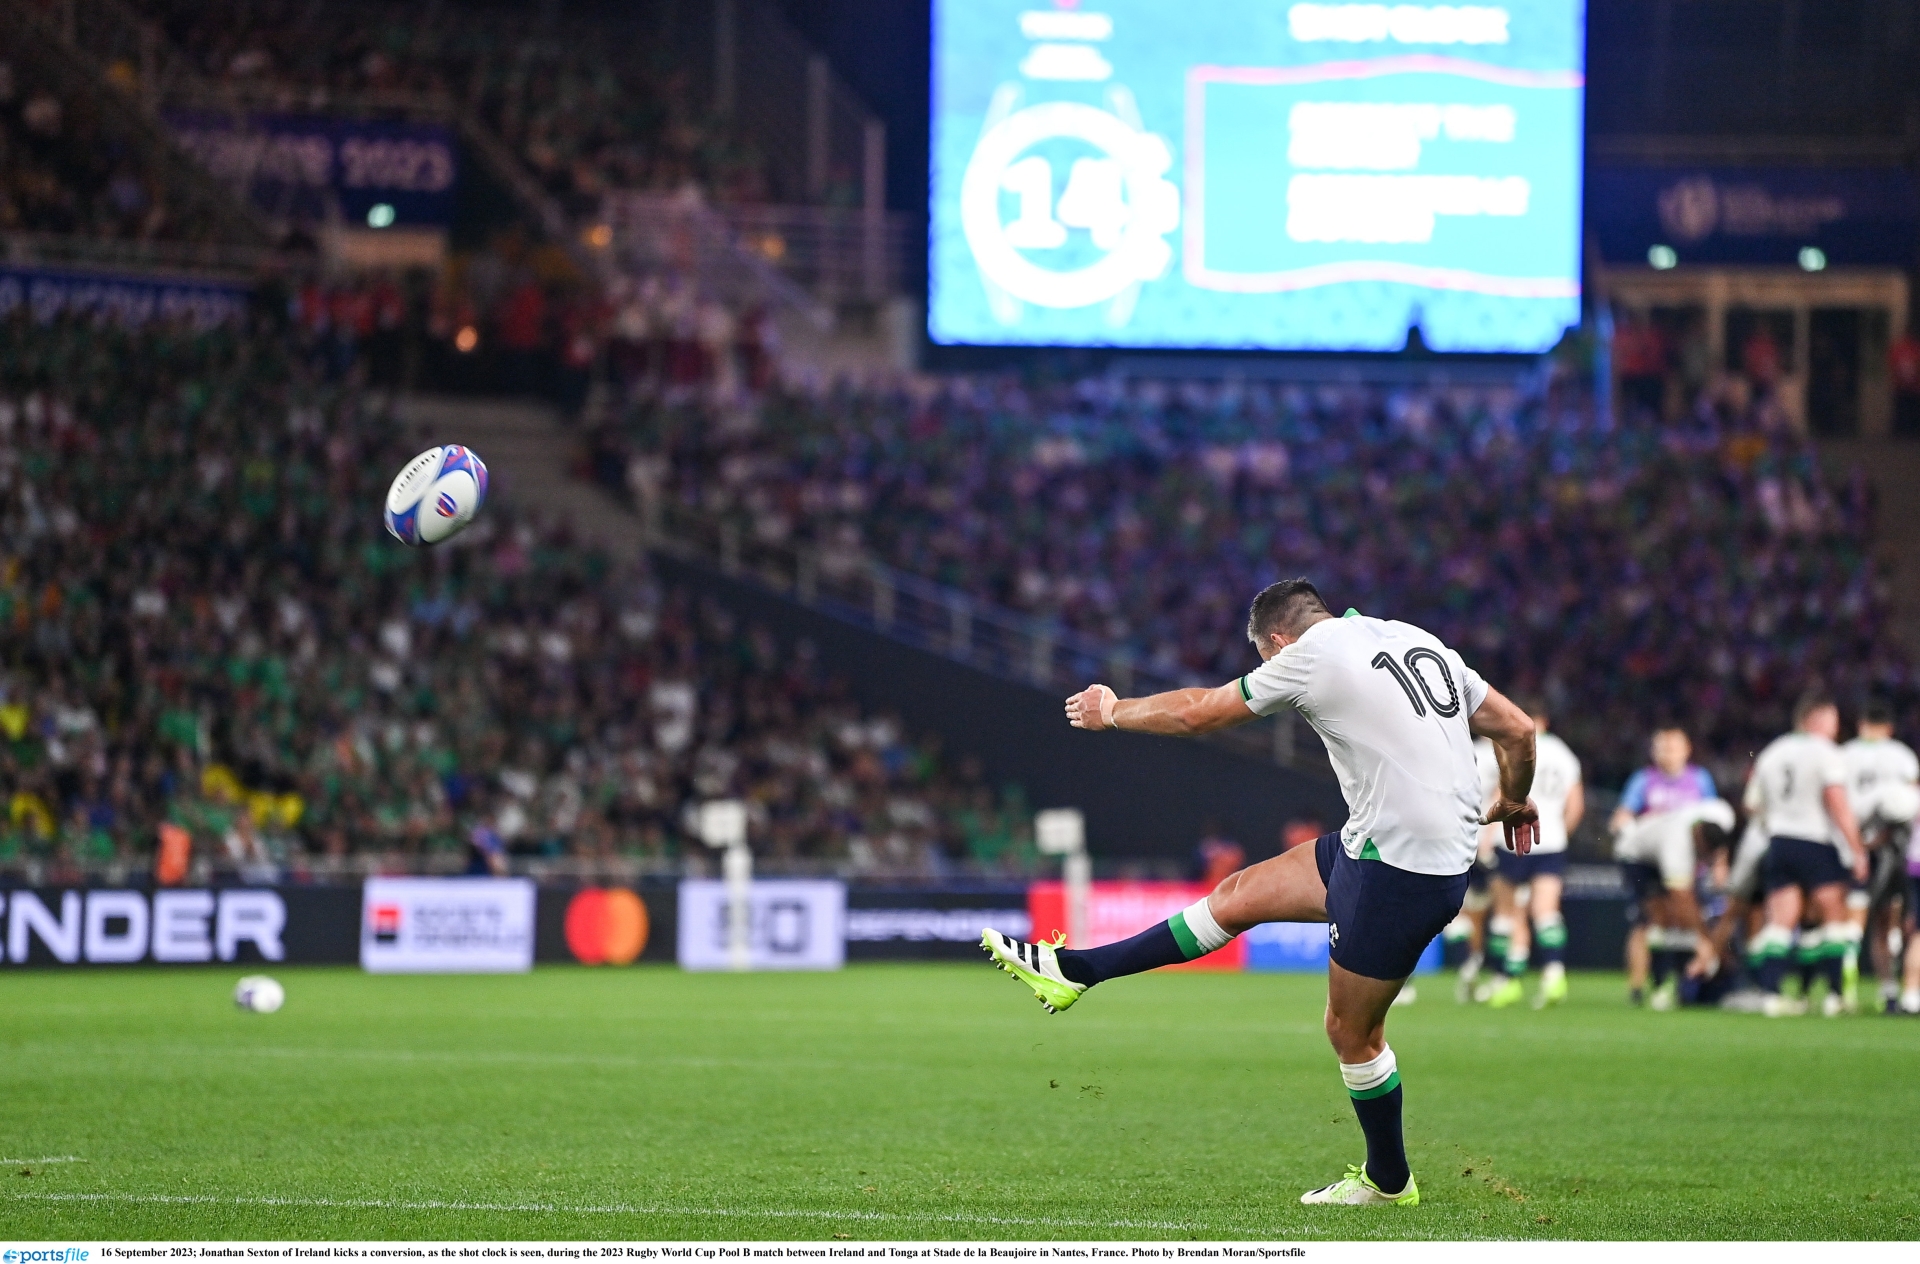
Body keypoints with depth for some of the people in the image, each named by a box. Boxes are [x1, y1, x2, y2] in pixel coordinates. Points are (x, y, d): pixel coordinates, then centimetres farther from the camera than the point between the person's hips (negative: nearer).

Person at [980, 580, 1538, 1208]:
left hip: (1400, 869, -9)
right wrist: (1512, 802, 34)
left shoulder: (1308, 656, -8)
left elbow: (1196, 713, 4)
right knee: (1239, 895, 13)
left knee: (1351, 1030, 6)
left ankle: (1388, 1181, 22)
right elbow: (1518, 729, 13)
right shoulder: (1421, 643, 12)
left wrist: (1111, 711, 21)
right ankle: (1074, 970, 20)